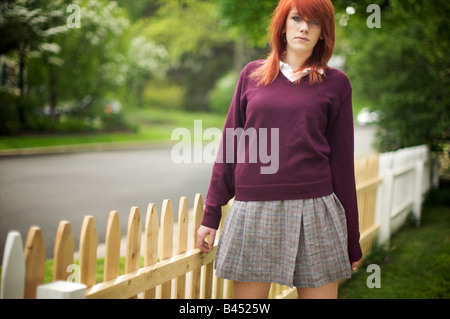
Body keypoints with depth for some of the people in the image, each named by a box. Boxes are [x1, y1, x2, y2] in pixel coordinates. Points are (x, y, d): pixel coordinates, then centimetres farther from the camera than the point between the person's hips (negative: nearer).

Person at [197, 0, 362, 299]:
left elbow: (342, 160, 6)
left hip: (313, 209, -1)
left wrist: (352, 241, 6)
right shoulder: (252, 73, 11)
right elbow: (230, 145, 12)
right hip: (252, 210, 1)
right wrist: (211, 214, 8)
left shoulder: (336, 83, 6)